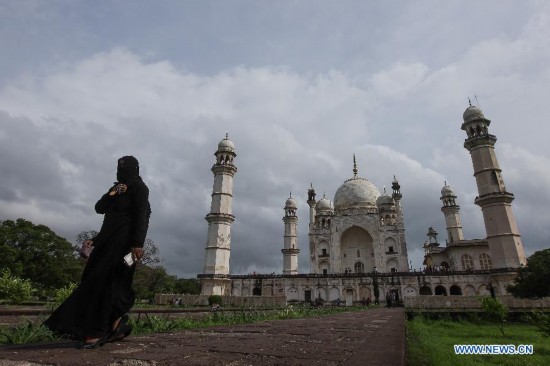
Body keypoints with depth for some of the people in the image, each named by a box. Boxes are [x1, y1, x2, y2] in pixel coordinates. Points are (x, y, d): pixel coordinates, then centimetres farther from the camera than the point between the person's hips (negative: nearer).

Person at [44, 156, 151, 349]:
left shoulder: (139, 187, -6)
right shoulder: (117, 188, 21)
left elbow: (141, 216, -16)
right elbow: (99, 208, 15)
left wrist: (137, 243, -24)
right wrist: (110, 194, -4)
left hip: (123, 240, -9)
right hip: (108, 238, 9)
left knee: (103, 280, -13)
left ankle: (98, 331, -7)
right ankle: (117, 324, 12)